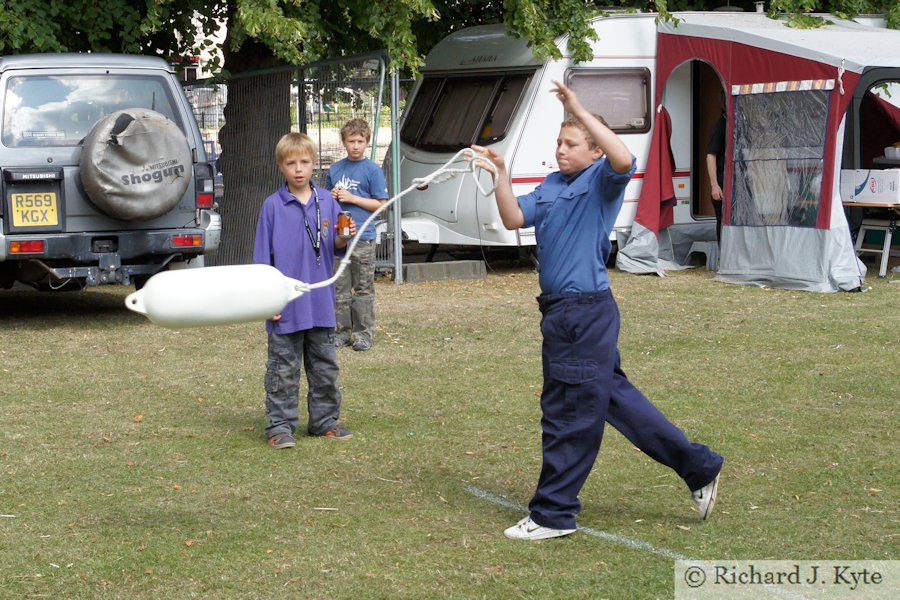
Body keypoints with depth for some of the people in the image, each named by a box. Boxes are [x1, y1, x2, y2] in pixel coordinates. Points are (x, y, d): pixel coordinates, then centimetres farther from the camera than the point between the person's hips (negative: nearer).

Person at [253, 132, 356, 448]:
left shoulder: (327, 202, 4)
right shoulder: (273, 206, -4)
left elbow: (334, 245, 7)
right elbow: (263, 257, -3)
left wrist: (344, 237, -16)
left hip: (321, 303, 3)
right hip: (286, 305, -3)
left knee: (325, 366, 12)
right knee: (284, 370, 2)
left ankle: (325, 420, 23)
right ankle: (281, 425, 8)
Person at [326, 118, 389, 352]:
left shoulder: (372, 170, -2)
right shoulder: (335, 169, 10)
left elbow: (381, 204, -5)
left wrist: (351, 198, -12)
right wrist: (333, 196, -3)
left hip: (363, 238, -4)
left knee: (363, 289, 1)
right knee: (340, 287, 7)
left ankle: (364, 333, 7)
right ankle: (343, 331, 14)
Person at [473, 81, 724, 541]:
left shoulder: (601, 180, -8)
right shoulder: (551, 185, 14)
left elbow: (623, 160, -30)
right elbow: (514, 219, 6)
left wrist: (579, 110, -28)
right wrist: (500, 173, -4)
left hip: (586, 313, -9)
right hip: (561, 312, 9)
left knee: (568, 415, 0)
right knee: (615, 396, 16)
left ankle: (553, 513, 11)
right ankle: (699, 468, 25)